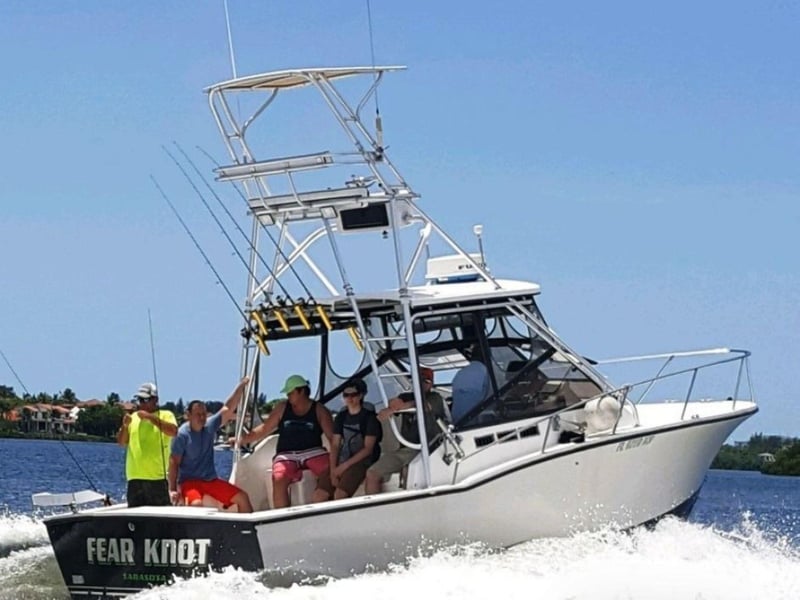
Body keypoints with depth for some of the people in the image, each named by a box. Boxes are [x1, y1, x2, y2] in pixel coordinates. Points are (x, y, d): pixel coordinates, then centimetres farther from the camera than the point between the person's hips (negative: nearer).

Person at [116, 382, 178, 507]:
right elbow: (121, 442, 14)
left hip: (157, 477, -5)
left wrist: (150, 417, -17)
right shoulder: (133, 417, 17)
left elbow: (173, 431, -15)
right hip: (135, 476, 5)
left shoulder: (166, 415, 5)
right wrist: (125, 426, -5)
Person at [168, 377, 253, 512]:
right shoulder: (182, 434, -12)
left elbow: (228, 409, 2)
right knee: (196, 504, -36)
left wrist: (241, 386, -5)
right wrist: (172, 489, -18)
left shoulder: (210, 426, 3)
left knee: (242, 497, 0)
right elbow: (174, 462, -13)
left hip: (211, 480, 6)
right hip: (190, 481, -6)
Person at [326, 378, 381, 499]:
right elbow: (335, 445, 10)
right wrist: (333, 470, -6)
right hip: (342, 463, 5)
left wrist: (345, 466, -12)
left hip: (362, 462, -5)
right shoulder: (341, 417, 16)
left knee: (340, 494, -31)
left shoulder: (369, 417, -1)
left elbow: (368, 449, -7)